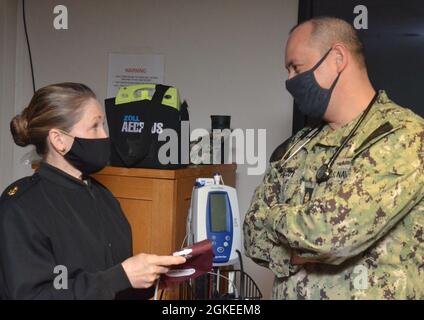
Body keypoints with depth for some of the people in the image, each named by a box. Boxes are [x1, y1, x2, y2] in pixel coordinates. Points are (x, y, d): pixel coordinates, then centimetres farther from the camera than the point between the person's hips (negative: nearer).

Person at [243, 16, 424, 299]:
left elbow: (329, 232, -21)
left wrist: (272, 215, -5)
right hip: (287, 292, 5)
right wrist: (297, 251, -11)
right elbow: (255, 234, 6)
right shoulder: (297, 147, 8)